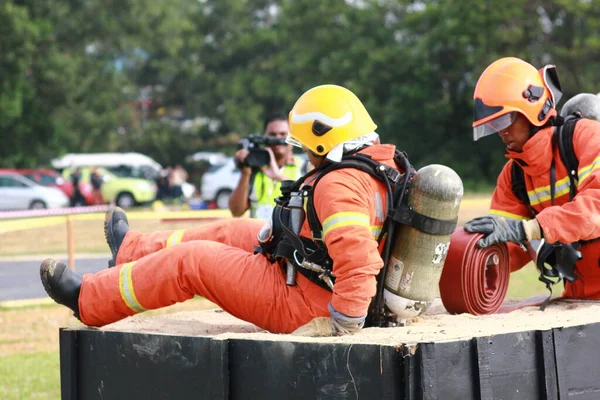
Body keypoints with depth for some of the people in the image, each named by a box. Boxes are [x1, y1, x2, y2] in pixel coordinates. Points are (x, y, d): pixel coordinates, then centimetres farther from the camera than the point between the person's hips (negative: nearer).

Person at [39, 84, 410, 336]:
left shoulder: (340, 186, -29)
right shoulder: (384, 167, 2)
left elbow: (357, 261, -40)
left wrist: (343, 325, -31)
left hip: (303, 304, -10)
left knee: (192, 261, 1)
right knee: (234, 232, 23)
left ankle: (88, 300, 18)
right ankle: (132, 251, 46)